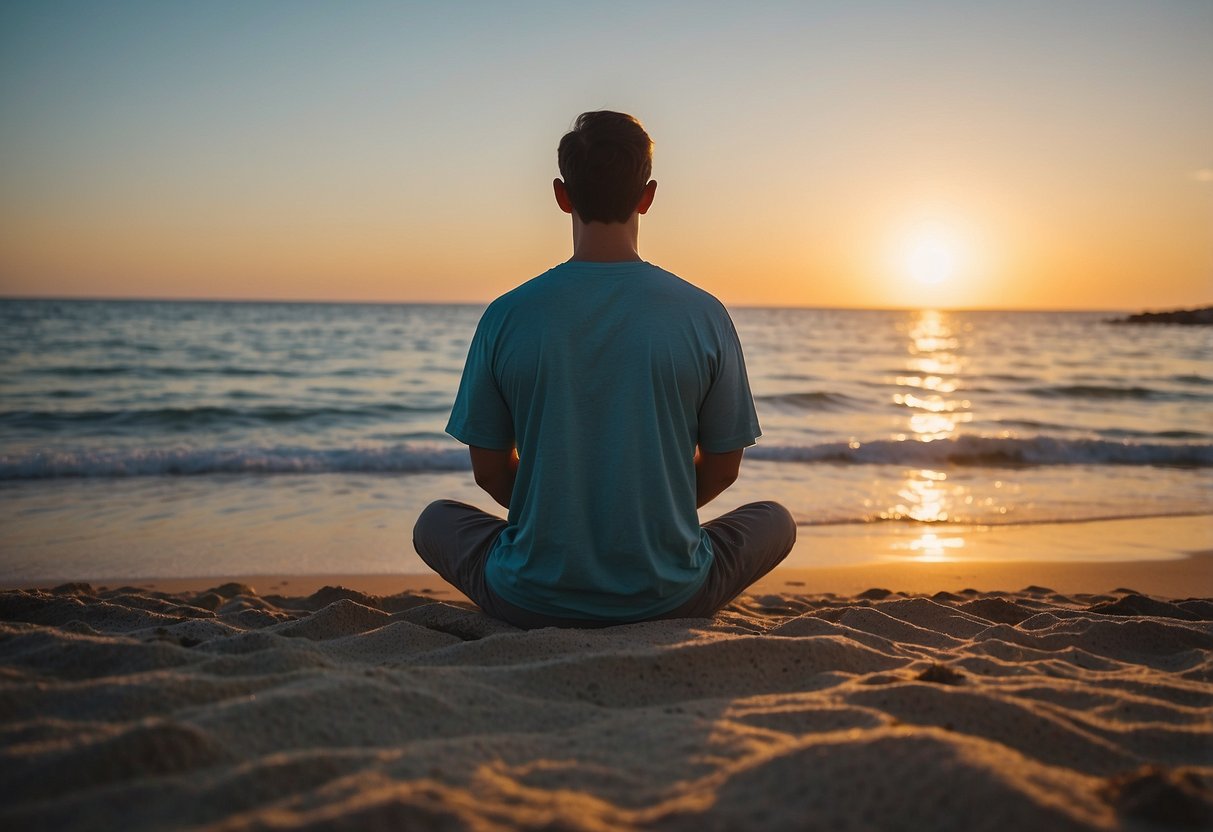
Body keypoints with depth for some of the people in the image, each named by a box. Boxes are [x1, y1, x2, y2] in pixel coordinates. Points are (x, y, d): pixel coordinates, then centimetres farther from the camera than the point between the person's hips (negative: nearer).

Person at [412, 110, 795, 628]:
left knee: (435, 522, 31)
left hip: (533, 601, 1)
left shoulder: (507, 315, -9)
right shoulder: (704, 315, -9)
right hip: (668, 596, 0)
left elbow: (489, 472, 1)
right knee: (775, 520, 28)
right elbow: (723, 468, 2)